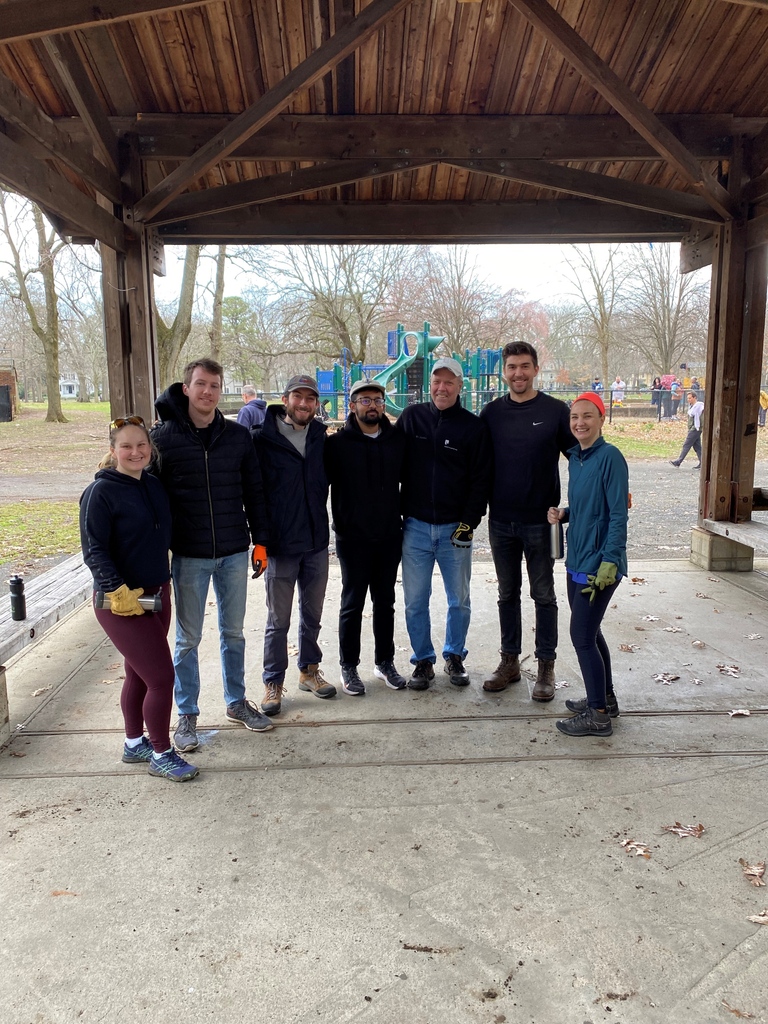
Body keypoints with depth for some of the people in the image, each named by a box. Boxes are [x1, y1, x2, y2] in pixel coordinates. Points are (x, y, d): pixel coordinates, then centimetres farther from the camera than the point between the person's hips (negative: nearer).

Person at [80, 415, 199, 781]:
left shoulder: (154, 486, 7)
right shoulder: (101, 491, -14)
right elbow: (94, 550, -18)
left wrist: (163, 583, 12)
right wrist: (117, 591, -26)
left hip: (157, 594, 7)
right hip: (121, 601, -7)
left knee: (139, 674, 19)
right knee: (162, 677, -6)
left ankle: (134, 744, 35)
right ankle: (161, 754, 13)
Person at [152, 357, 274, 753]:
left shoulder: (238, 436, 3)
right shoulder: (163, 437, -5)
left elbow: (254, 491, 8)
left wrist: (260, 539, 5)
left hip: (234, 553, 2)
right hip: (189, 556, -2)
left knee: (233, 632, 15)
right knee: (188, 639, 8)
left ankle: (237, 702, 31)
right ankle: (187, 715, 23)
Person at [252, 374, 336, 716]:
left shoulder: (321, 436, 4)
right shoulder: (263, 438, -10)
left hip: (317, 543, 4)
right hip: (280, 545, -4)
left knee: (312, 614, 17)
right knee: (279, 620, 7)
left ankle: (309, 670, 34)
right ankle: (273, 683, 21)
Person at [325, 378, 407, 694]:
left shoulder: (397, 441, 4)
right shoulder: (337, 443, -6)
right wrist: (339, 523, -9)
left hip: (389, 536, 3)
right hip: (353, 537, -3)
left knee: (385, 602, 13)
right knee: (353, 603, 5)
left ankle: (384, 662, 27)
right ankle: (349, 667, 18)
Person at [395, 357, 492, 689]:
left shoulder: (473, 426, -2)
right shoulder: (411, 417, 3)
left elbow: (481, 480, -2)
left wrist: (468, 523, -9)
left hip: (456, 529, -1)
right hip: (415, 526, 1)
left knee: (459, 600, 11)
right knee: (415, 601, 6)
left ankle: (454, 656, 30)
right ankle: (423, 660, 22)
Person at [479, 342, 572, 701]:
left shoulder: (555, 411, -4)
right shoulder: (492, 413, 4)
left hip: (540, 520, -3)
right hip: (501, 521, 3)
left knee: (543, 595, 6)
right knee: (508, 594, 13)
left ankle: (546, 667, 18)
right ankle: (509, 662, 25)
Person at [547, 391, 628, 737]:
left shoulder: (609, 457, -14)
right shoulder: (575, 458, 10)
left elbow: (618, 515, -17)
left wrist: (609, 562, -21)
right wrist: (562, 514, 0)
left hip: (599, 564, -8)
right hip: (577, 560, 8)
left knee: (582, 636, -3)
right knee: (589, 632, 17)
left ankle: (598, 715, 10)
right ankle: (604, 698, 33)